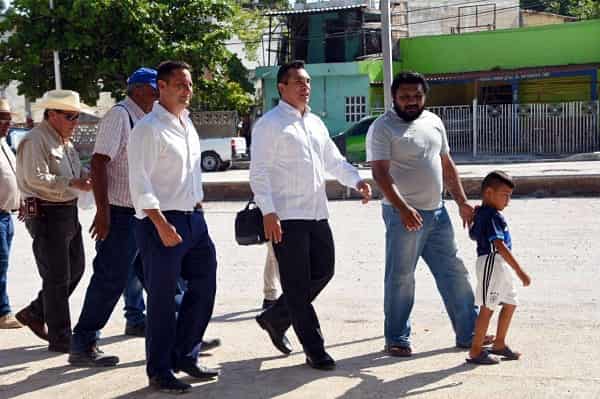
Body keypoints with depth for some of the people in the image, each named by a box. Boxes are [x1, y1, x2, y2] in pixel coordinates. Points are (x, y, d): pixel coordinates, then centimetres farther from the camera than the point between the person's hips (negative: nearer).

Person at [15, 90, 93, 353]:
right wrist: (72, 183, -28)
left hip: (69, 212, 10)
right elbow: (36, 178, -24)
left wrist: (88, 177, 4)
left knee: (75, 269, 15)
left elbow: (75, 172, 24)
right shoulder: (35, 141, -14)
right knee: (57, 278, -5)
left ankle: (34, 313, 29)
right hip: (47, 215, -10)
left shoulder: (64, 141, 16)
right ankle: (60, 338, 4)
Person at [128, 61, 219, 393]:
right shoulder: (149, 129, -13)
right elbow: (140, 184, -18)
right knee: (162, 300, 0)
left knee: (203, 286, 13)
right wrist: (162, 225, -23)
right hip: (161, 222, -8)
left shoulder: (186, 124, 13)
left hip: (193, 219, 9)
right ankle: (159, 372, 13)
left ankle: (184, 356, 28)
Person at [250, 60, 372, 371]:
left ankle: (275, 318, 30)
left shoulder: (315, 123, 17)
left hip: (317, 214, 8)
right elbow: (259, 172, -12)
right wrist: (268, 212, -20)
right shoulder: (270, 124, -7)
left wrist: (356, 180, 3)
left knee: (323, 272, 13)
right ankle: (315, 351, 7)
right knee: (297, 285, -1)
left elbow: (333, 160, 22)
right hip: (286, 217, -8)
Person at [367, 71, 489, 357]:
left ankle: (469, 333, 19)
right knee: (400, 279, 1)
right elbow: (380, 173, -19)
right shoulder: (382, 128, -9)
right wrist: (403, 208, -30)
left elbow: (447, 165, 19)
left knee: (454, 273, 10)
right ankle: (396, 339, 13)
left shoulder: (433, 122, 13)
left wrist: (462, 202, 13)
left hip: (437, 212, 7)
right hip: (403, 215, -6)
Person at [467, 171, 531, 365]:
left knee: (510, 304, 18)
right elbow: (500, 246, -25)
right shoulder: (492, 216, -17)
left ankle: (499, 344, 30)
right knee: (487, 307, -6)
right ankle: (475, 351, 0)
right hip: (492, 261, -11)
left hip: (501, 267, 11)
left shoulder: (480, 214, 14)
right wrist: (520, 271, -26)